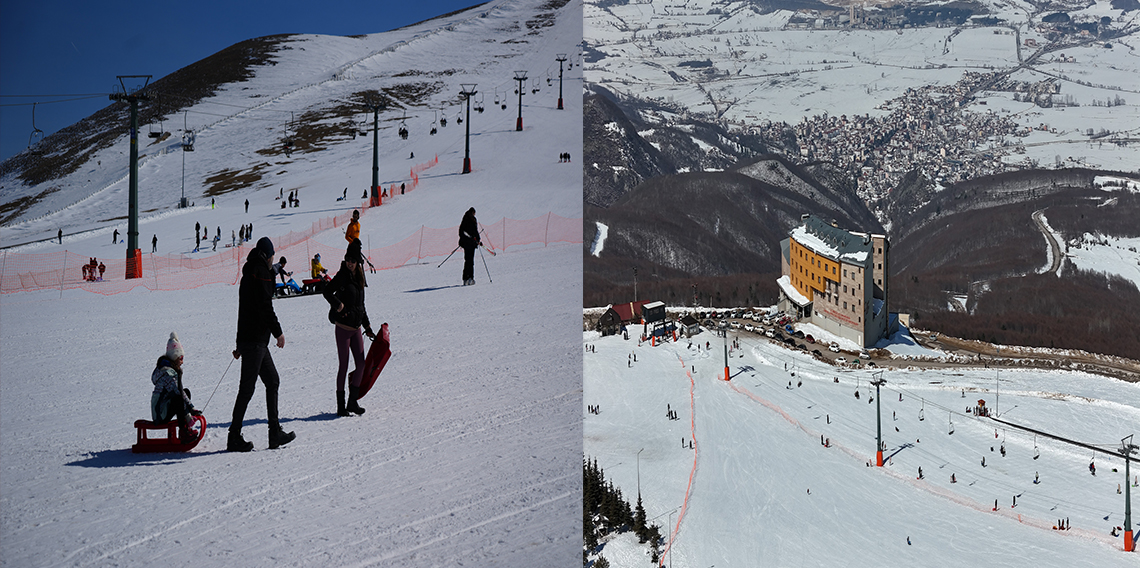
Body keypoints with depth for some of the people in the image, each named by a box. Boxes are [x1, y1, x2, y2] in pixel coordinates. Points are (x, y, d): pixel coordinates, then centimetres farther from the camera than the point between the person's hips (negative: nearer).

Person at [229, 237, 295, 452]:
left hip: (254, 341, 10)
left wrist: (241, 345, 27)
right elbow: (265, 307, -17)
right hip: (255, 340, -10)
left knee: (272, 381, 12)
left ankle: (275, 432, 11)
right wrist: (278, 332, -11)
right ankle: (234, 437, -7)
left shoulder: (250, 273, 20)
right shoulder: (261, 272, -9)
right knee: (247, 387, -8)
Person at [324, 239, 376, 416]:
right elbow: (327, 292, -12)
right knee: (344, 365, -3)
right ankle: (341, 405, 5)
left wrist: (367, 326, 22)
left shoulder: (359, 279, 13)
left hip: (356, 327, 6)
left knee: (361, 364, 2)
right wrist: (337, 303, -28)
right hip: (343, 327, -6)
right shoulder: (342, 276, -6)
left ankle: (353, 402, 12)